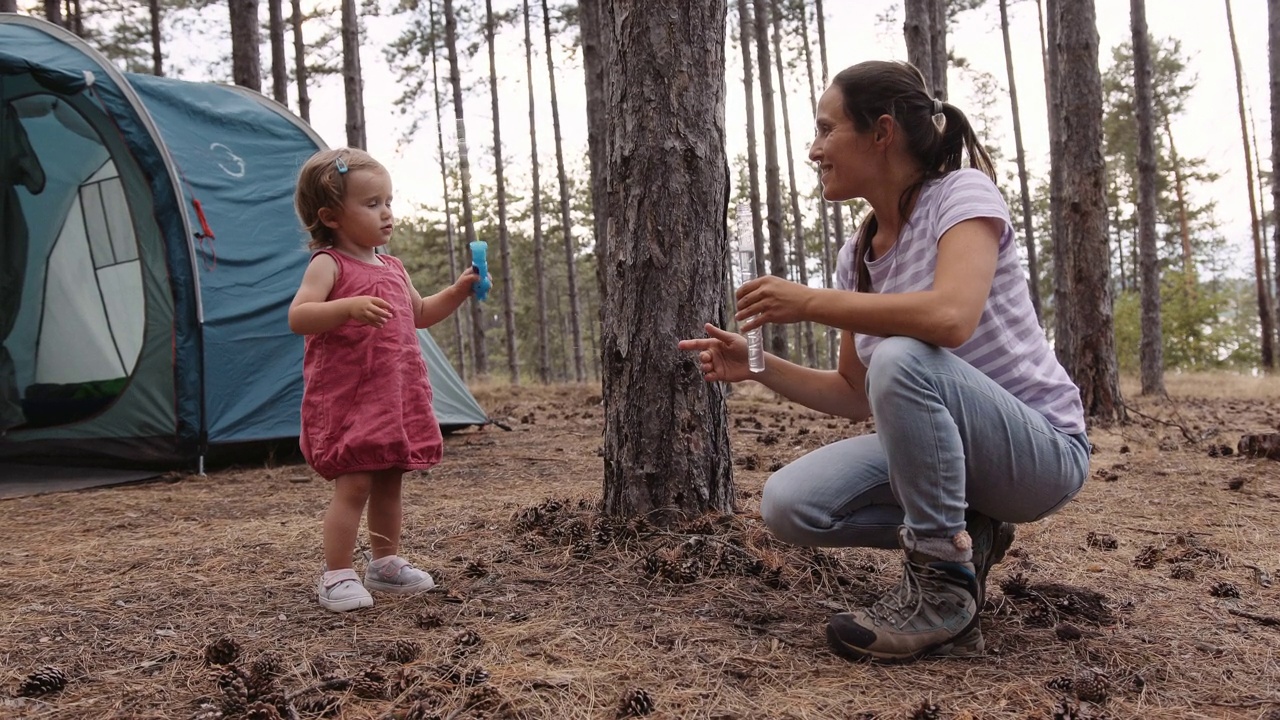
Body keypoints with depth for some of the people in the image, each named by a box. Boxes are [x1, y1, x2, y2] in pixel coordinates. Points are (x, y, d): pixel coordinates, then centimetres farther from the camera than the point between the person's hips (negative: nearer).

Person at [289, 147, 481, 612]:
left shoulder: (392, 269, 15)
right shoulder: (328, 265, -9)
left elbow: (419, 315, 28)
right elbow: (298, 317, -22)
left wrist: (459, 291, 14)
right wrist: (349, 306, -37)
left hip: (394, 397, 8)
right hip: (346, 399, -8)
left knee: (388, 482, 14)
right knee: (354, 484, -9)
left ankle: (385, 564, 27)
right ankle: (336, 576, 1)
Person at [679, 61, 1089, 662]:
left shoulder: (962, 192, -14)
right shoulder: (858, 254, 5)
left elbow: (951, 317, -35)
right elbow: (858, 395, 10)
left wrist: (808, 302, -27)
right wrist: (757, 366, -3)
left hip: (1041, 449, -7)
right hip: (937, 446, 7)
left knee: (902, 357, -35)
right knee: (787, 505, -13)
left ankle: (944, 585, -19)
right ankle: (963, 534, 6)